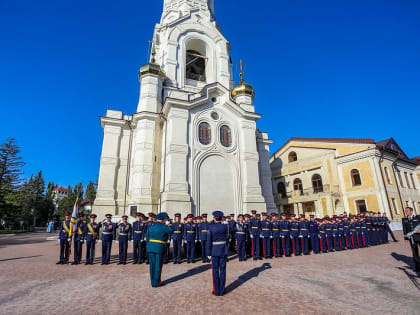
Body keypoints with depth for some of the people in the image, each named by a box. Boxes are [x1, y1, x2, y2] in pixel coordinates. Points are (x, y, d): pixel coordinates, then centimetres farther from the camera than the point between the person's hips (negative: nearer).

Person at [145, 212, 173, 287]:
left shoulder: (150, 227, 4)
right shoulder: (164, 227, -11)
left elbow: (147, 238, 9)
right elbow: (171, 230, 7)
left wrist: (148, 247, 18)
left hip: (151, 247, 5)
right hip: (160, 248, -5)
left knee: (152, 265, 13)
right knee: (158, 265, 6)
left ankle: (153, 282, 22)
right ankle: (156, 282, 14)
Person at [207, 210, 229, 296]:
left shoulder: (211, 228, -10)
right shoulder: (225, 226, -6)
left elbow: (209, 241, -8)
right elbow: (227, 238, 4)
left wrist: (209, 253, -1)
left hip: (214, 251, -1)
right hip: (223, 250, 1)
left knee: (215, 271, 10)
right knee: (222, 270, 10)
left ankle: (216, 291, 17)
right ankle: (222, 290, 18)